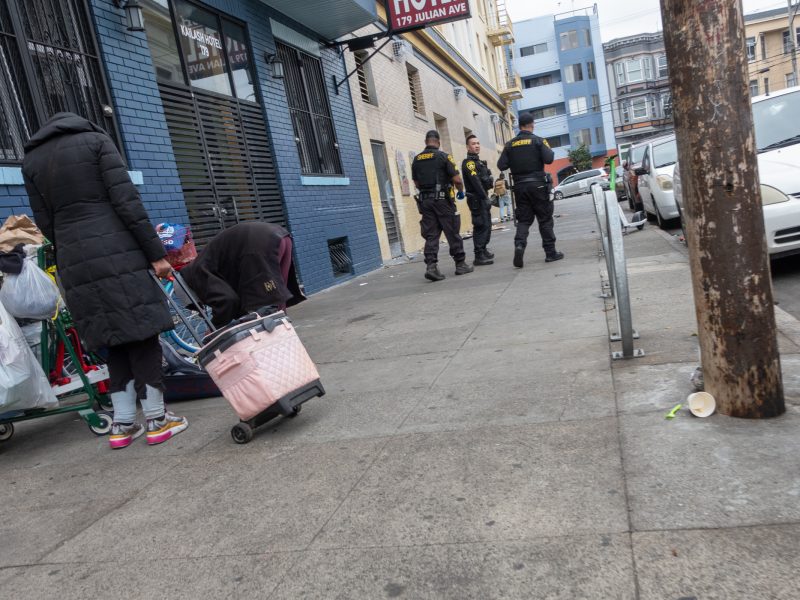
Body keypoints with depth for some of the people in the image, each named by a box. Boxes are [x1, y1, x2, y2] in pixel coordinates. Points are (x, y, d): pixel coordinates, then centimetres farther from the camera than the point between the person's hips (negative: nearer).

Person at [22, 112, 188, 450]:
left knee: (115, 341, 11)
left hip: (73, 261, 5)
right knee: (142, 333, 0)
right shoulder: (95, 139, 5)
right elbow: (126, 201, -6)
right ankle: (156, 419, 3)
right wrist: (155, 252, -7)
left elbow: (45, 222, 13)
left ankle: (122, 424, 12)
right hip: (116, 252, -5)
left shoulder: (31, 159, 18)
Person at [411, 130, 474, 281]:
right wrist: (461, 191, 9)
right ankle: (460, 264, 12)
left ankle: (431, 266, -8)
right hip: (442, 199, -4)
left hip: (424, 200, 4)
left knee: (431, 235, 4)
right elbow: (457, 179, -9)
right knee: (452, 233, 4)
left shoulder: (416, 160, 9)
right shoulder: (443, 156, -5)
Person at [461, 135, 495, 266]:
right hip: (476, 199, -10)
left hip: (482, 198, 10)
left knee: (487, 225, 15)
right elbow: (475, 181, -21)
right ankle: (479, 256, -14)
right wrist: (485, 198, -24)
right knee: (481, 226, -13)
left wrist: (491, 182, 7)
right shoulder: (468, 162, -10)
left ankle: (483, 251, 27)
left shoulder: (479, 161, 21)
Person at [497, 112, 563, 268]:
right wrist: (550, 151, 8)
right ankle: (550, 252, 7)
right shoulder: (538, 140, -4)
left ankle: (519, 244, -18)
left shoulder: (510, 145, 5)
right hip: (537, 184, -3)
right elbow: (548, 159, -14)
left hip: (520, 186, 3)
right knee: (545, 219, 5)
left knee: (523, 219, 7)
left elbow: (501, 165, 0)